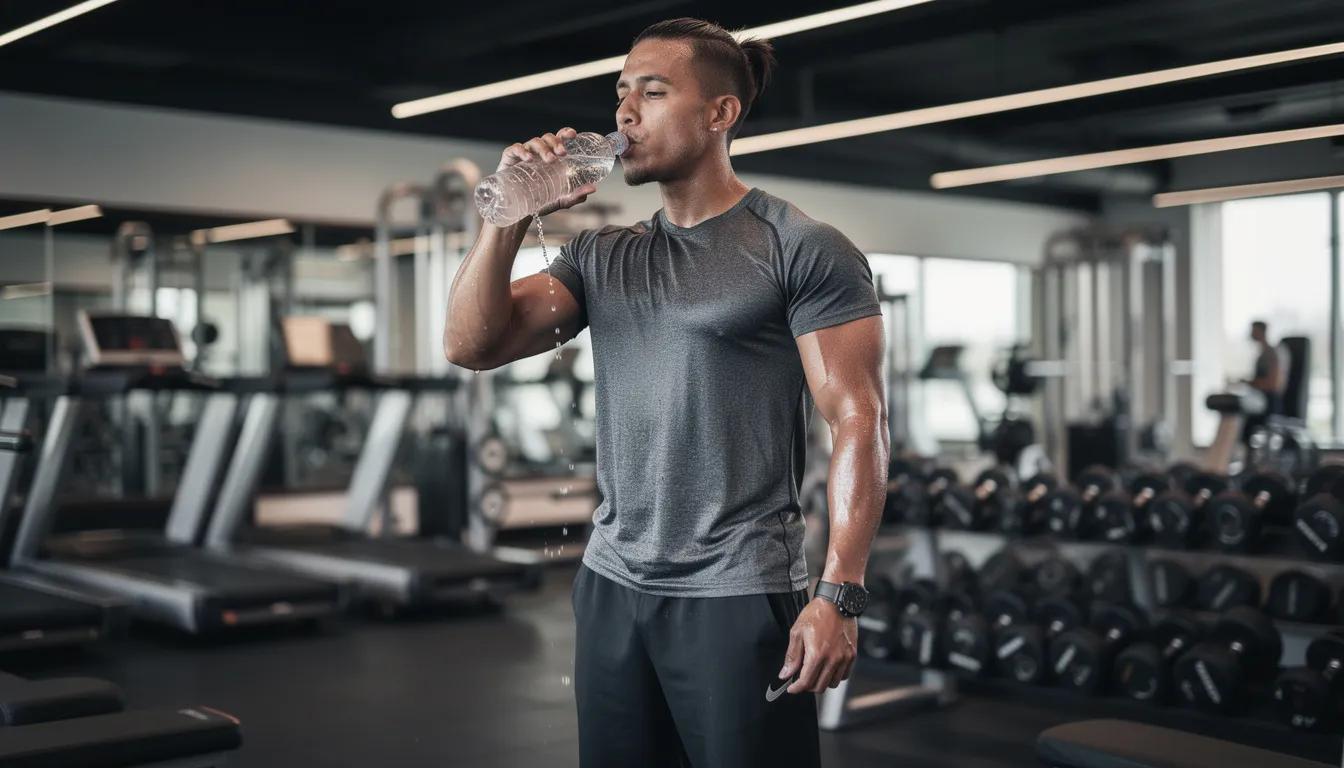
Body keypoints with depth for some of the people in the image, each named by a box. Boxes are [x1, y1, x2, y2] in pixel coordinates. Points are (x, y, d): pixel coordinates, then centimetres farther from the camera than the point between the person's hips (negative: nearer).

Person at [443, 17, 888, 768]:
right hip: (611, 588, 6)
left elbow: (859, 420, -10)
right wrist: (510, 216, -5)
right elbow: (471, 344, 5)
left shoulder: (803, 249, -5)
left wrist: (839, 595, -18)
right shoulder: (599, 256, 12)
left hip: (741, 596, -5)